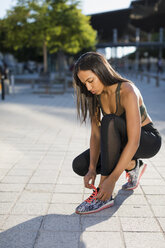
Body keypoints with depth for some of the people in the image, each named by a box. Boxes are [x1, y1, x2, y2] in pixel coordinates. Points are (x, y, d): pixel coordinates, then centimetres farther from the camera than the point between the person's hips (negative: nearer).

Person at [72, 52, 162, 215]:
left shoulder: (127, 92, -30)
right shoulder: (95, 95, -9)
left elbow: (134, 142, -36)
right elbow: (95, 134, -11)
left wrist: (112, 179, -40)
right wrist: (92, 168, -24)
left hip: (148, 140, -7)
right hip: (120, 141, 7)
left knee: (110, 123, -37)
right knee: (80, 165, -10)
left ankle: (104, 197, -31)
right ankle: (133, 166, 4)